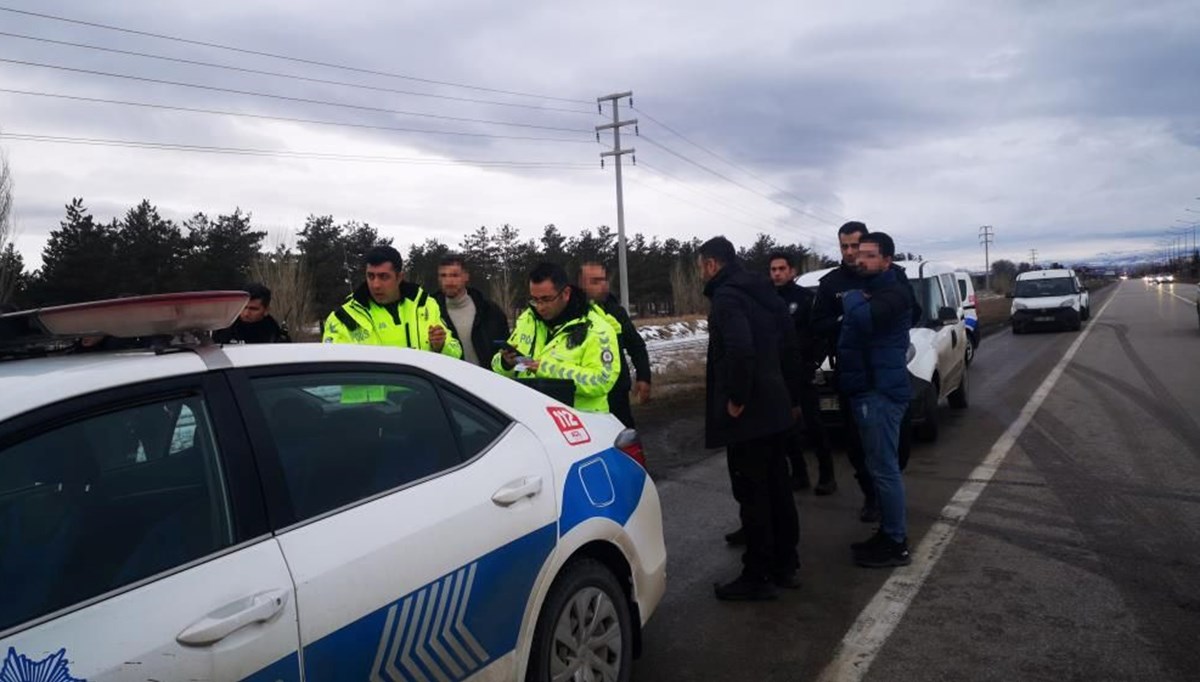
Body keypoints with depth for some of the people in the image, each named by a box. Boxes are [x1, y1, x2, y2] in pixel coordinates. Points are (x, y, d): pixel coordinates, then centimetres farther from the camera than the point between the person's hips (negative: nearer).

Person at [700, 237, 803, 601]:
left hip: (747, 413, -9)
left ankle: (757, 577, 8)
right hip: (774, 407, 10)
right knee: (777, 489, 16)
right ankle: (785, 565, 27)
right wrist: (787, 393, 21)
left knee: (752, 494, -1)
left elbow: (740, 350, -30)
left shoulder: (726, 297, -14)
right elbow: (790, 345, 18)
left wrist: (736, 399, -20)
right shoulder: (763, 292, 14)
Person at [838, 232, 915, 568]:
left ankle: (896, 544, 2)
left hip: (881, 390, -10)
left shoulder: (894, 292, -13)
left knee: (884, 468, -6)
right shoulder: (867, 290, 19)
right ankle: (888, 533, 24)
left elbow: (864, 318, -31)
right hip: (867, 388, 10)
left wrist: (850, 298, -13)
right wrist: (853, 300, 1)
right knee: (880, 467, 15)